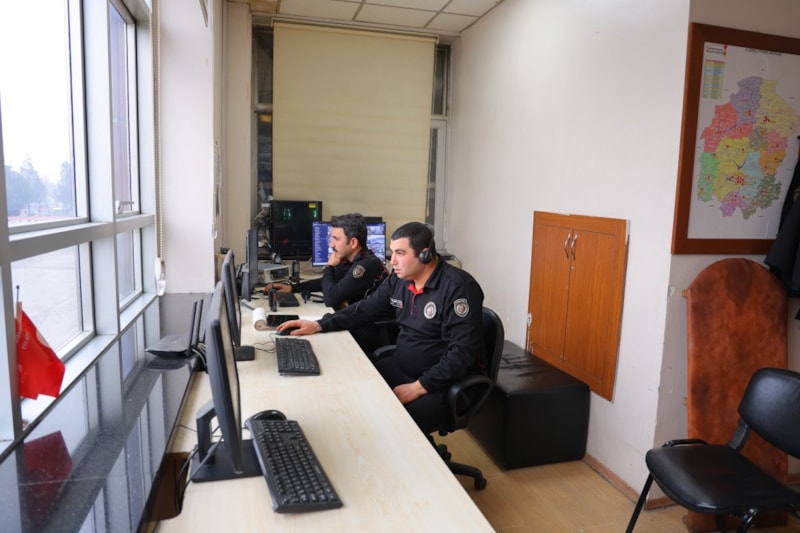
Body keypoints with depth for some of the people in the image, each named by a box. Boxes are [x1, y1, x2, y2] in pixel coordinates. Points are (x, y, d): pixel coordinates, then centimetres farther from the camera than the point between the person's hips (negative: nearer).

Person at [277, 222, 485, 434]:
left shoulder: (458, 288, -21)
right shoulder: (400, 277, 2)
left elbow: (462, 353, -24)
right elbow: (366, 308, 12)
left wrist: (419, 387, -25)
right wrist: (319, 325, 2)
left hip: (448, 382, -7)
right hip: (401, 367, 8)